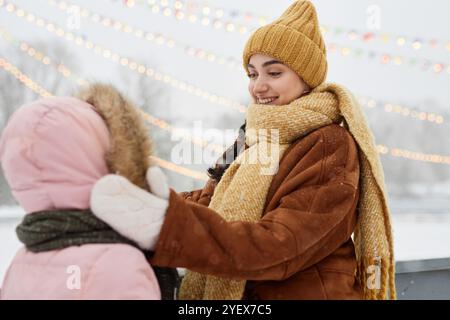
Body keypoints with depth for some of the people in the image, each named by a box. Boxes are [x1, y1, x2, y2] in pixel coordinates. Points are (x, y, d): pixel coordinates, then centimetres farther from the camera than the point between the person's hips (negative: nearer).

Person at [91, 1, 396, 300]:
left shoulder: (331, 148, -18)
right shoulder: (257, 140, 7)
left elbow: (279, 246, -29)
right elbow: (207, 202, -3)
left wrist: (167, 225, -41)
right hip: (240, 292, 7)